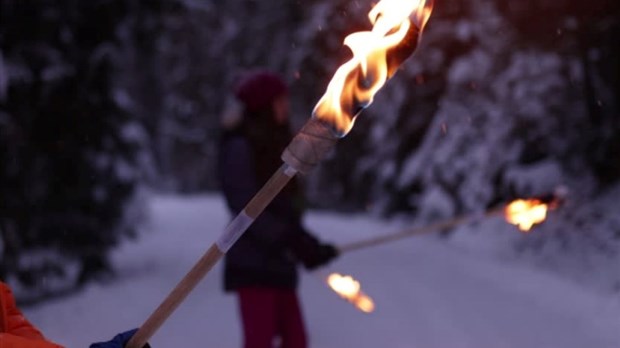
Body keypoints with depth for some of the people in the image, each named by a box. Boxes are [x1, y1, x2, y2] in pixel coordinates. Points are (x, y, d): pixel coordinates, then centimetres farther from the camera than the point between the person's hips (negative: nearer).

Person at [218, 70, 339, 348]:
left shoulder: (273, 145, 17)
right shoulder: (240, 147, -10)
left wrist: (305, 243, 4)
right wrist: (292, 241, -22)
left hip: (277, 261, 9)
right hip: (252, 261, -9)